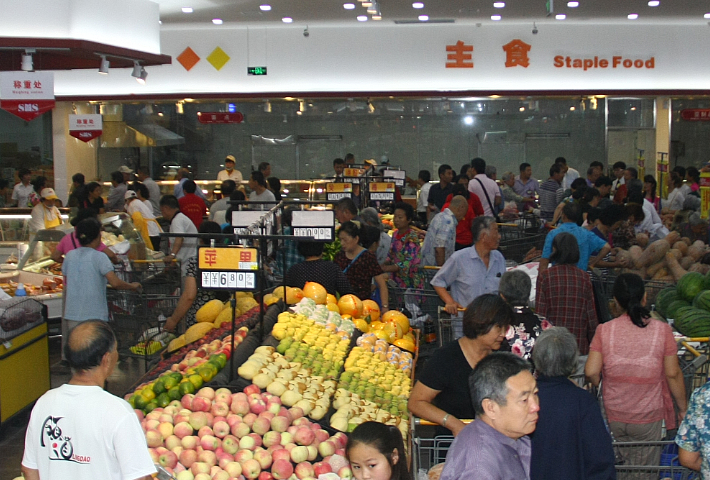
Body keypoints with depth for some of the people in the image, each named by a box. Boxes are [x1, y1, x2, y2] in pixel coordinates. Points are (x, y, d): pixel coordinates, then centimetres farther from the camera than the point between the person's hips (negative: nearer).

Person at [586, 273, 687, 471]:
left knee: (626, 467, 21)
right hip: (648, 415, -1)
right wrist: (683, 408, 7)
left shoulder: (604, 330, -8)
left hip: (614, 415, 1)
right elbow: (673, 374, -7)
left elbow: (591, 372, -10)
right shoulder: (662, 330, -10)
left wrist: (600, 386, 13)